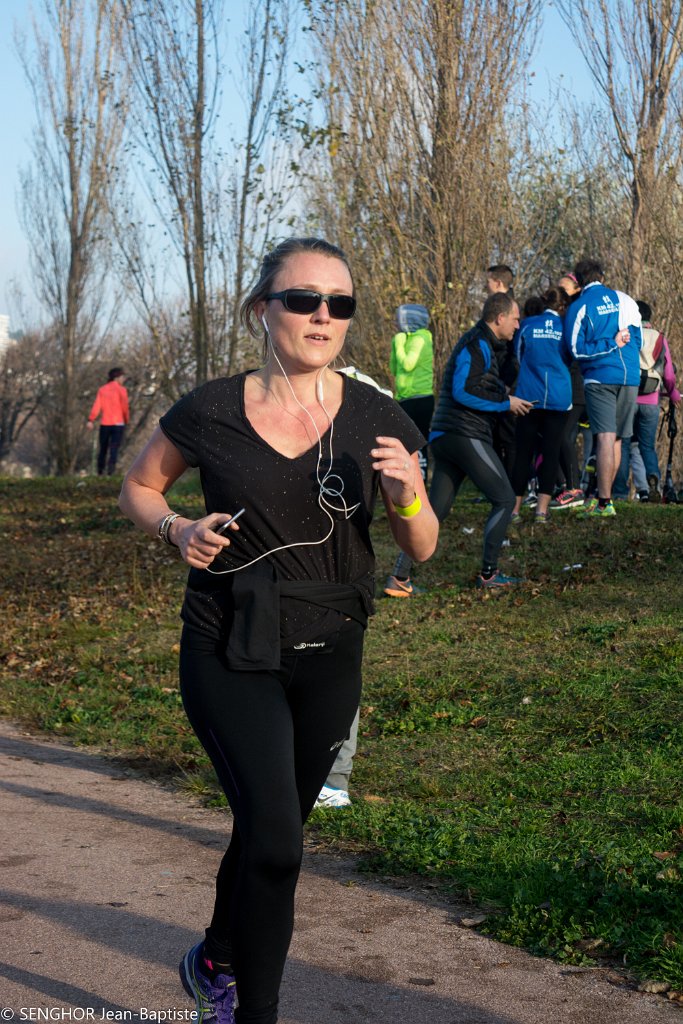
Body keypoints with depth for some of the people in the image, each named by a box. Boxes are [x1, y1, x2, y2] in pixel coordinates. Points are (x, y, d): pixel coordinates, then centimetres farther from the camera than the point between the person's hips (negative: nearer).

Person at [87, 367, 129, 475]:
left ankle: (100, 473, 16)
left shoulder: (102, 389, 7)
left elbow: (96, 406, -1)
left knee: (103, 449, 13)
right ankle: (110, 472, -16)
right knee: (114, 449, -5)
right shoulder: (121, 389, -4)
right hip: (118, 423, -4)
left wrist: (91, 420, -6)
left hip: (105, 424, 4)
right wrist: (127, 419, 8)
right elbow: (125, 406, -8)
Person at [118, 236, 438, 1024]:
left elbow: (422, 548, 2)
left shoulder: (376, 420, -4)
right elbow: (138, 489, 9)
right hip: (229, 652, -3)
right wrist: (177, 529, -12)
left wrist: (405, 495, -19)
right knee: (275, 837, -17)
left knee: (269, 830, 18)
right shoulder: (211, 412, -8)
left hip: (328, 655, 3)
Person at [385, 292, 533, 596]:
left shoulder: (481, 344, 22)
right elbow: (463, 391, -19)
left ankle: (399, 578, 1)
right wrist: (506, 403, -11)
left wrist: (506, 402, 16)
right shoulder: (478, 345, -9)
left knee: (435, 510, 7)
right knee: (504, 499, 0)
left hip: (444, 437, 10)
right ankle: (489, 574, 4)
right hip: (466, 436, -10)